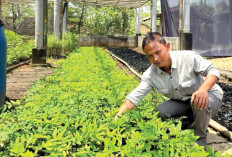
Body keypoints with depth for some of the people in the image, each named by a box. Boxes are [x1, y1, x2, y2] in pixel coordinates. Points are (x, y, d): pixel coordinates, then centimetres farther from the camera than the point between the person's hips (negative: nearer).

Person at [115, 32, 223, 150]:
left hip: (210, 96, -4)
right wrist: (117, 118, -31)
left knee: (200, 103, -38)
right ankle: (191, 126, 6)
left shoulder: (188, 57, -26)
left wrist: (203, 89, -45)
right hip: (183, 103, 4)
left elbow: (212, 71, -24)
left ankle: (200, 138, -9)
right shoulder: (150, 75, -14)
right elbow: (134, 97, -17)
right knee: (161, 112, -21)